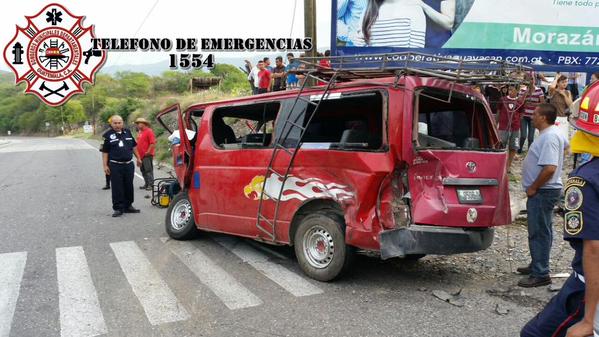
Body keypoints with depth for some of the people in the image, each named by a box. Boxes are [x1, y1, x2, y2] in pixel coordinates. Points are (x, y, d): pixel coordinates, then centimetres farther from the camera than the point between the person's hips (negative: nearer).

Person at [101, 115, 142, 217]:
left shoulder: (127, 132, 9)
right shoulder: (108, 135, -1)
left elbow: (134, 146, 19)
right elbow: (105, 152, -1)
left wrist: (138, 158, 17)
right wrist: (105, 165, -6)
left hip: (129, 164, 4)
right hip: (115, 166, -4)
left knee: (129, 187, 10)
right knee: (117, 188, -1)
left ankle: (128, 206, 23)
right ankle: (118, 208, 6)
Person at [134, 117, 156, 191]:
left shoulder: (149, 131, -11)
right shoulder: (140, 132, 16)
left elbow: (153, 143, -18)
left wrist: (148, 151, -20)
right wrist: (137, 152, 17)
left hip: (147, 155, -9)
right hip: (141, 155, 9)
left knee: (148, 170, -8)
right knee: (143, 170, 13)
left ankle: (150, 184, -6)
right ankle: (146, 184, 20)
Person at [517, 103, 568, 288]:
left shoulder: (548, 137, -23)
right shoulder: (555, 133, 10)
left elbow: (550, 168, -31)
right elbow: (565, 144, 33)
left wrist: (533, 187, -20)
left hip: (543, 192, -11)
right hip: (544, 190, 11)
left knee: (539, 232, -5)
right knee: (541, 231, 19)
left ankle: (540, 274, 1)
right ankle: (537, 265, 31)